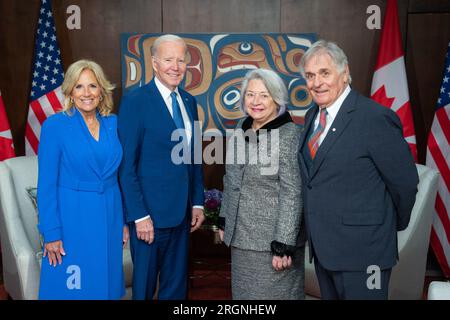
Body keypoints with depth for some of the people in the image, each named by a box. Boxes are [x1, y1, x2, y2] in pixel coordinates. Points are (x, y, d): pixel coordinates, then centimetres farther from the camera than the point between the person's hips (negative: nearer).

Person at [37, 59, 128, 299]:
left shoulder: (113, 124, 3)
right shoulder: (54, 125, -9)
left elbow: (120, 175, 9)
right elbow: (46, 184, -9)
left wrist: (124, 220, 9)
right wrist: (51, 233, -11)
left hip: (109, 217, 4)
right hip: (72, 218, -4)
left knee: (105, 285, 14)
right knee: (70, 288, 9)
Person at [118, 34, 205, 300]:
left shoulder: (189, 102, 9)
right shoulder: (135, 102, -11)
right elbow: (127, 166, -13)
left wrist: (198, 202, 9)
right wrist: (140, 216, -15)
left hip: (183, 213, 6)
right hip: (150, 213, -6)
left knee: (177, 287, 17)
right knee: (144, 286, 10)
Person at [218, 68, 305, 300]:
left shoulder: (289, 134, -14)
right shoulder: (241, 131, 5)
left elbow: (292, 194, -17)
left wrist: (283, 244, -18)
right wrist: (224, 220, 13)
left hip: (273, 240, -6)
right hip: (240, 238, 6)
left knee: (274, 293, 7)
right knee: (243, 293, 18)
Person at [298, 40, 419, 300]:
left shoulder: (376, 118, -16)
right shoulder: (312, 116, 7)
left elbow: (405, 182, -10)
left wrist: (392, 226, 4)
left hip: (362, 249, -7)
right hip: (322, 248, 7)